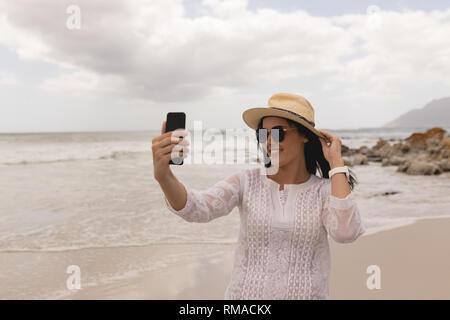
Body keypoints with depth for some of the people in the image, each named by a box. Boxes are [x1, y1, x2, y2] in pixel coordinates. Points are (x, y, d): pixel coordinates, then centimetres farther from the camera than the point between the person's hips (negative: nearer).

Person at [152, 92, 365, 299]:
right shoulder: (247, 182, -5)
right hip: (244, 293, 1)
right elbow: (198, 208, -20)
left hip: (306, 293, 0)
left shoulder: (325, 191, -6)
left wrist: (336, 162, -17)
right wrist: (163, 175, -39)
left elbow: (346, 233, -25)